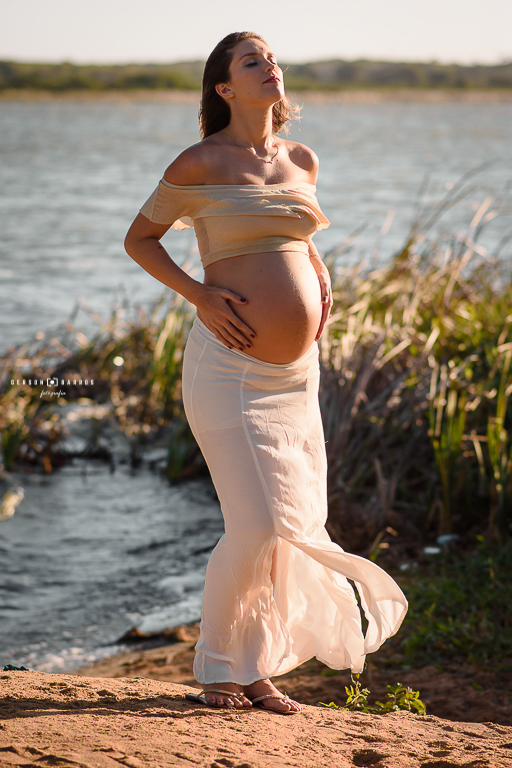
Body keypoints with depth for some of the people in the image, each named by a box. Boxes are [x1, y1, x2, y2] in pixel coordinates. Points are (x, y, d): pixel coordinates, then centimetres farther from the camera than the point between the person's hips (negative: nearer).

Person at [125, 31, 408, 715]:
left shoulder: (302, 161, 12)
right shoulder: (201, 164, -5)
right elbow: (139, 238, 3)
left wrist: (320, 279, 11)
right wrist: (199, 295, -10)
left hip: (296, 374, 7)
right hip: (229, 368, -6)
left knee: (299, 526, 8)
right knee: (257, 526, -12)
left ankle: (256, 671, 22)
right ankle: (217, 669, 9)